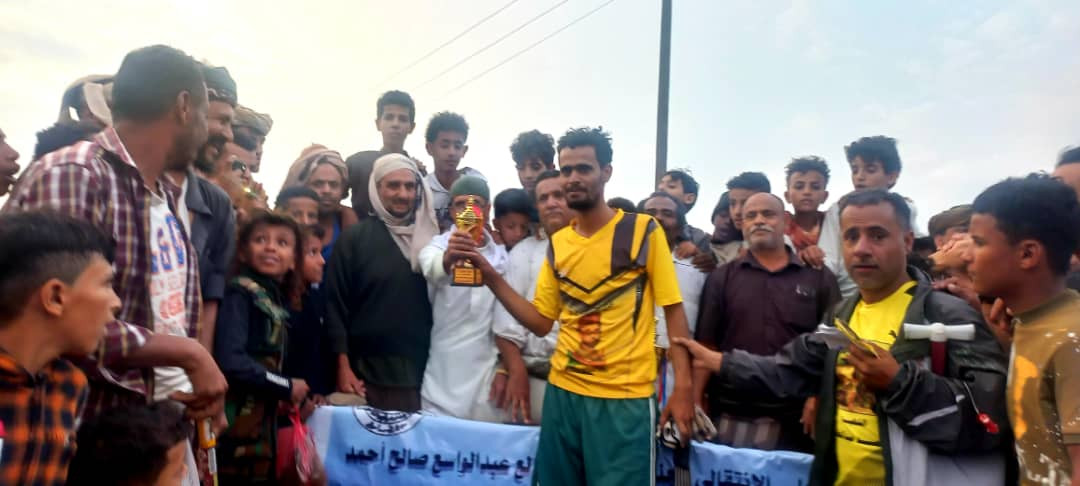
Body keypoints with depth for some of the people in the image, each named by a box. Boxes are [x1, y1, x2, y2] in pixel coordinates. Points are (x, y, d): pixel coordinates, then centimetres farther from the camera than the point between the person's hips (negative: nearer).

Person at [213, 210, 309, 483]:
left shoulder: (275, 299, 13)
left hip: (261, 424, 8)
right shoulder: (239, 293, -11)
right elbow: (230, 362, -23)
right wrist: (286, 387, -12)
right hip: (235, 426, -8)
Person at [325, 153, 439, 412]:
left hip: (423, 371, 2)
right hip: (369, 371, -2)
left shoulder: (431, 239, 8)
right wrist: (343, 367, -7)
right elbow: (336, 305, -1)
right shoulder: (354, 238, 1)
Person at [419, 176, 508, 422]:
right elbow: (432, 270, -30)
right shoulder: (437, 245, -6)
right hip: (442, 373, -2)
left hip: (486, 369, 3)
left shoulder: (501, 253, 5)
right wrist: (450, 256, -52)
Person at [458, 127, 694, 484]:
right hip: (563, 392, 5)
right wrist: (489, 274, -2)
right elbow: (541, 322, 8)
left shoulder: (644, 230, -5)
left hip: (625, 397, -4)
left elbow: (673, 310, -5)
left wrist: (683, 387, -13)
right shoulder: (557, 244, 9)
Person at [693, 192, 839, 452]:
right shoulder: (722, 277, 7)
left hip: (797, 416, 0)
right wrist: (696, 401, -5)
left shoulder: (819, 277, 6)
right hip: (731, 415, 0)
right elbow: (706, 345, 3)